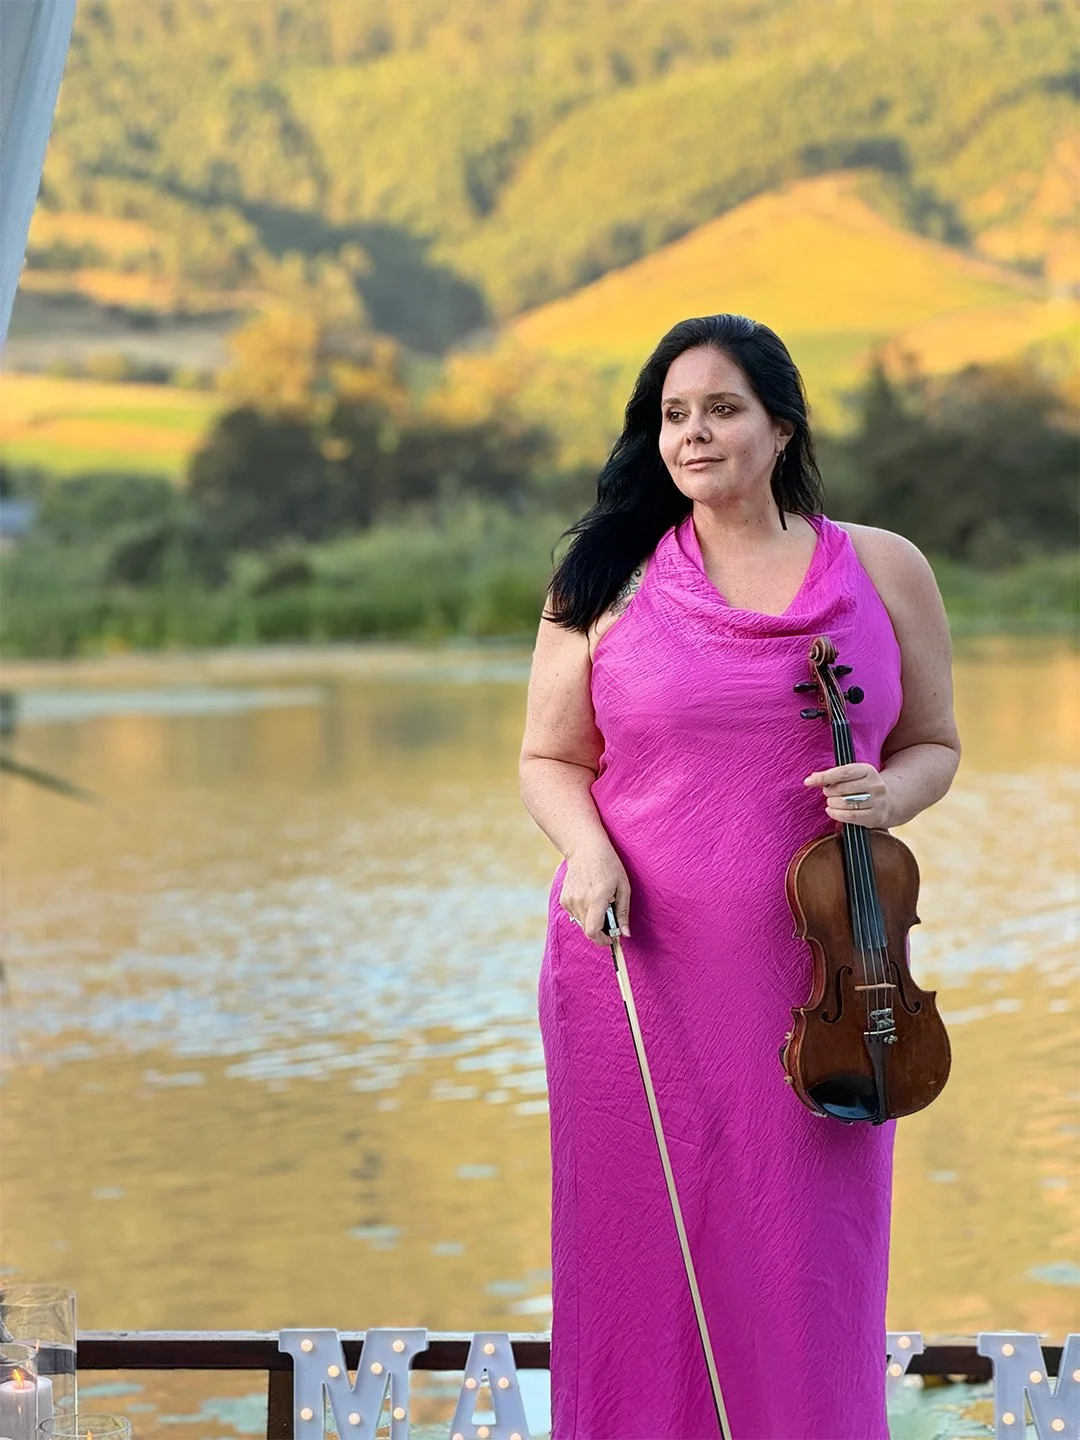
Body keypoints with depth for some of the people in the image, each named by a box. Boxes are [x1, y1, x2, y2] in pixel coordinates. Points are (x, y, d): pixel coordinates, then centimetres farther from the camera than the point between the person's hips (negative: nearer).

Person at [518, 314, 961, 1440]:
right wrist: (586, 849, -12)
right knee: (643, 1253, 4)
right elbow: (550, 761, 9)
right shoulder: (606, 580, 4)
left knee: (804, 1254, 4)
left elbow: (933, 745, 13)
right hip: (638, 971, 0)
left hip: (813, 976, 0)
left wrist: (889, 796, -9)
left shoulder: (883, 570, 5)